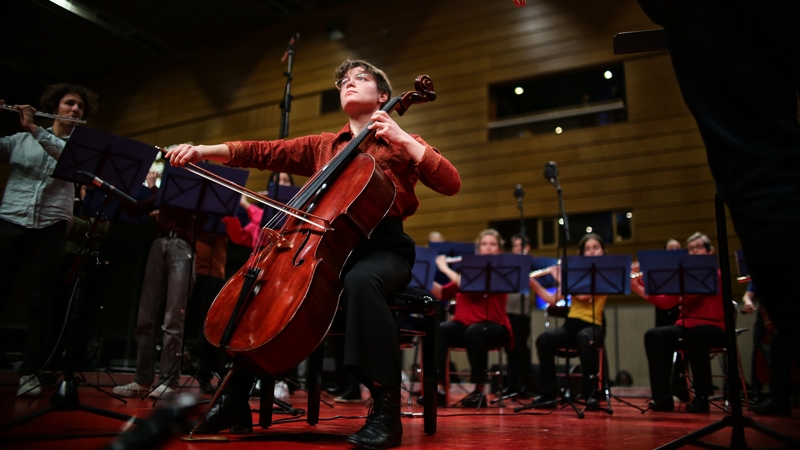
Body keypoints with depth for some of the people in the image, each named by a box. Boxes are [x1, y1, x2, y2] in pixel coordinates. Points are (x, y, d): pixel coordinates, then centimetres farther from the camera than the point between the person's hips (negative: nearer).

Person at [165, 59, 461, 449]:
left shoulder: (400, 145, 7)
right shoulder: (321, 146, 19)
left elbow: (451, 183, -6)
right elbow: (265, 152, 9)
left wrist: (403, 138, -13)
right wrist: (205, 150, -4)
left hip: (383, 249, -5)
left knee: (361, 280, -39)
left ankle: (386, 407, -29)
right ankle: (235, 401, 4)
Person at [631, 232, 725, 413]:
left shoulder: (715, 275, -3)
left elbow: (692, 290, -23)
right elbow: (666, 302, 0)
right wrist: (640, 288, -12)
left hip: (714, 329, -5)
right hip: (686, 327, 5)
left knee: (695, 334, -38)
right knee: (653, 335, -20)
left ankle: (702, 397, -24)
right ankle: (663, 398, -21)